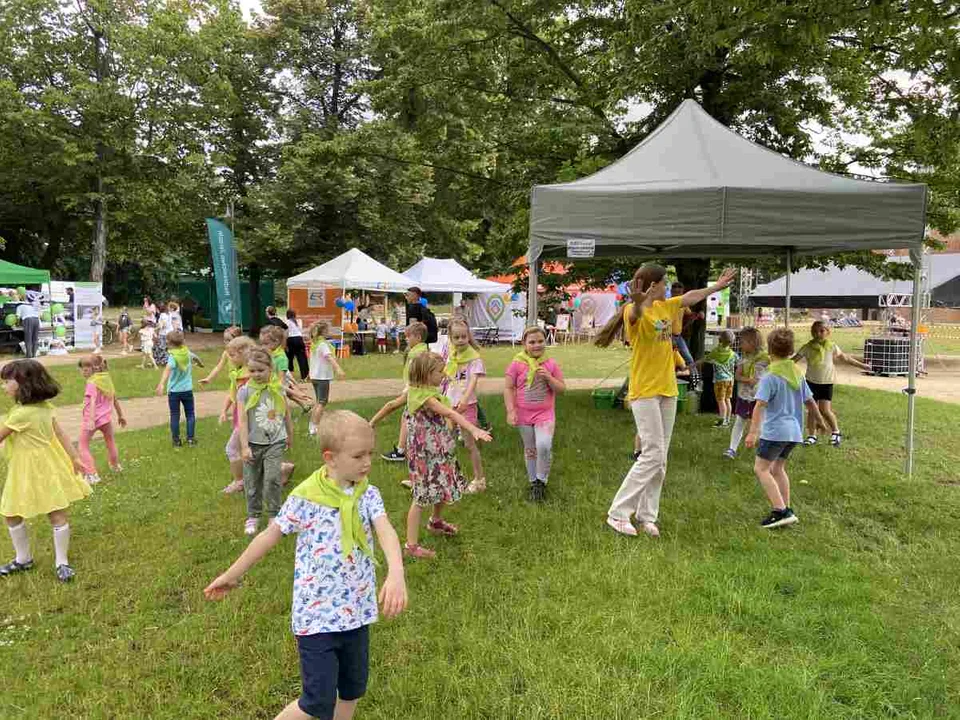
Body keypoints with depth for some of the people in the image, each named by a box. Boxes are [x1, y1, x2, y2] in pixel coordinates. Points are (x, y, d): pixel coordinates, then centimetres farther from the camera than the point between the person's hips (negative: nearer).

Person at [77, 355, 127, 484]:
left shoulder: (91, 383, -14)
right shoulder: (107, 379, 7)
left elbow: (92, 402, -27)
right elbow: (115, 399, 16)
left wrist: (91, 420, -35)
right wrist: (120, 415, 25)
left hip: (91, 419, -7)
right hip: (106, 418, 7)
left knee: (83, 446, 4)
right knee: (110, 441, 28)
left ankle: (92, 474, -6)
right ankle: (116, 466, 46)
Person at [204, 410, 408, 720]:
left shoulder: (368, 494, -6)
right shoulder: (305, 497, -16)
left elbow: (386, 531, -22)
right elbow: (270, 536, -4)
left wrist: (396, 573, -41)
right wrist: (233, 575, 6)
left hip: (357, 611, 4)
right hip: (317, 615, -4)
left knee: (353, 691, 19)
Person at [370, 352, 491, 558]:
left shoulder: (413, 391, 2)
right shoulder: (427, 397, -26)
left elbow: (391, 404, 12)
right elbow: (450, 414, -37)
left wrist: (373, 422, 25)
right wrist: (474, 430, -47)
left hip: (439, 451, 9)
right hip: (427, 454, -9)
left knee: (446, 487, 24)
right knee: (423, 496, -1)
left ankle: (436, 521, 48)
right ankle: (412, 545, 7)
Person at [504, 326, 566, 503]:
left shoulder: (550, 363, -2)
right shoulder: (517, 364, -7)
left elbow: (562, 388, 0)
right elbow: (508, 388, -4)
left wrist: (548, 377, -17)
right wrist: (511, 411, -11)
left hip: (545, 414, 0)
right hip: (524, 415, 1)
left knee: (544, 445, -19)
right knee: (530, 449, 13)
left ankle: (541, 481, 2)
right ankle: (533, 483, 31)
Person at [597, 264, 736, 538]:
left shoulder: (664, 307, 11)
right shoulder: (633, 312, -15)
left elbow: (690, 297, 28)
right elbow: (635, 314, -40)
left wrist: (718, 286, 40)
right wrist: (641, 299, -62)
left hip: (667, 391, 8)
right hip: (644, 392, -8)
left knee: (660, 458, 8)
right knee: (653, 454, -12)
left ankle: (646, 515, 17)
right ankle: (618, 513, -3)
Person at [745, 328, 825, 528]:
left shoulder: (770, 377, -13)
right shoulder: (798, 374, 10)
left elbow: (760, 405, -21)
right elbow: (810, 401, 19)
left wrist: (753, 432, -26)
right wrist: (820, 420, 34)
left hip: (775, 431, -8)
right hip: (794, 431, 8)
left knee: (761, 468, -3)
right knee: (778, 468, 20)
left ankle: (780, 511, -12)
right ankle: (786, 510, 21)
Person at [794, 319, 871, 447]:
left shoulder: (832, 346, -2)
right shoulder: (808, 347, -4)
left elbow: (845, 358, 10)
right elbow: (794, 359, -4)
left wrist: (862, 365, 14)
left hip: (826, 383, -1)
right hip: (811, 382, 1)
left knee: (825, 410, -9)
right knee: (812, 410, 6)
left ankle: (836, 432, 15)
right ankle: (811, 436, 18)